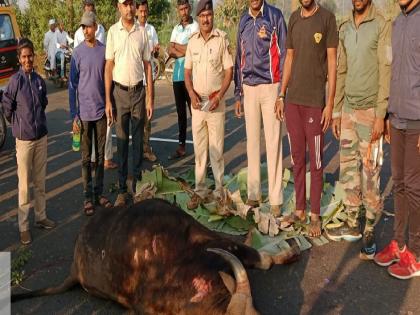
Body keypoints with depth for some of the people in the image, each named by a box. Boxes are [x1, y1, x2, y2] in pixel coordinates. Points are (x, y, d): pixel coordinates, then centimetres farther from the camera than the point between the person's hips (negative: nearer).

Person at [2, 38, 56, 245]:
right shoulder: (15, 81, -12)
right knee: (24, 184, 2)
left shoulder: (39, 80, 2)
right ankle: (23, 226, 11)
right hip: (24, 139, -5)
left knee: (40, 181, 15)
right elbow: (7, 108, -5)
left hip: (41, 136, 5)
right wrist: (20, 124, 4)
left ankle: (41, 217, 29)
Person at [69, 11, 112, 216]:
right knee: (86, 157, 5)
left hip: (102, 111, 3)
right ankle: (88, 197, 15)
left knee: (101, 155, 11)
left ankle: (99, 193, 22)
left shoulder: (104, 50, 2)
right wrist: (74, 116, -7)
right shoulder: (78, 53, -6)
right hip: (85, 113, -3)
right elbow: (72, 86, -4)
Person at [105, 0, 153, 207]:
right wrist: (108, 100, -4)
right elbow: (109, 66, 0)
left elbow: (147, 66, 4)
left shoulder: (142, 31, 2)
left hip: (138, 91, 1)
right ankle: (122, 190, 14)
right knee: (121, 141, 6)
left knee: (138, 140, 8)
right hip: (120, 91, -1)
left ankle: (137, 185, 20)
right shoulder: (113, 31, -2)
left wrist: (150, 98, 0)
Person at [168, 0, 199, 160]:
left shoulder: (195, 26, -3)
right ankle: (181, 146, 17)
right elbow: (171, 51, 6)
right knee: (180, 111, 10)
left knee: (193, 110, -6)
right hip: (177, 74, 6)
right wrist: (184, 51, -9)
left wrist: (177, 46, 0)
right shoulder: (176, 28, 16)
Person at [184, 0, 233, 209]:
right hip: (197, 102, 4)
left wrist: (219, 96, -14)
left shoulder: (222, 39, -4)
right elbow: (187, 72, 11)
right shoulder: (192, 41, 8)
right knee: (199, 148, 7)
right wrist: (192, 94, -6)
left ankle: (219, 190, 10)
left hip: (216, 102, -4)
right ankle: (200, 190, 15)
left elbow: (229, 71, -4)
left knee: (216, 148, 0)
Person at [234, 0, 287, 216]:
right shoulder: (243, 21, 12)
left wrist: (282, 93, -9)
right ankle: (253, 194, 17)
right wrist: (238, 94, 13)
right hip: (248, 88, 5)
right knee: (252, 141, 8)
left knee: (273, 143, -4)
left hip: (270, 86, -5)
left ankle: (275, 199, 2)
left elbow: (283, 54, -4)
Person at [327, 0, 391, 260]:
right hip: (348, 110, 6)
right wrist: (336, 111, 13)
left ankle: (370, 231, 10)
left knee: (370, 175, -1)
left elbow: (386, 73, -11)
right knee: (348, 170, 10)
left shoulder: (382, 26, -6)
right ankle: (352, 224, 22)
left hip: (369, 111, -6)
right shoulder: (344, 29, 12)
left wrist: (381, 115, -15)